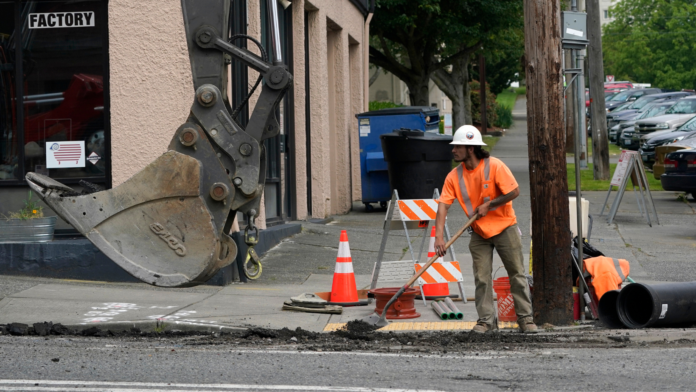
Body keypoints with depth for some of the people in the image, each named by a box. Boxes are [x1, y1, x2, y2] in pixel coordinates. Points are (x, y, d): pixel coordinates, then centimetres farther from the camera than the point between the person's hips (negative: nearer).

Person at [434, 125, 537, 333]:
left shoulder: (494, 166, -17)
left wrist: (489, 205, -17)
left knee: (517, 274, 1)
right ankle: (486, 320, 8)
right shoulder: (455, 176, -6)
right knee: (482, 278, 1)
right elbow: (443, 205, -13)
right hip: (479, 233, 4)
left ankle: (525, 318, 8)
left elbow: (514, 192, -16)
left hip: (504, 228, -3)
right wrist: (439, 236, -24)